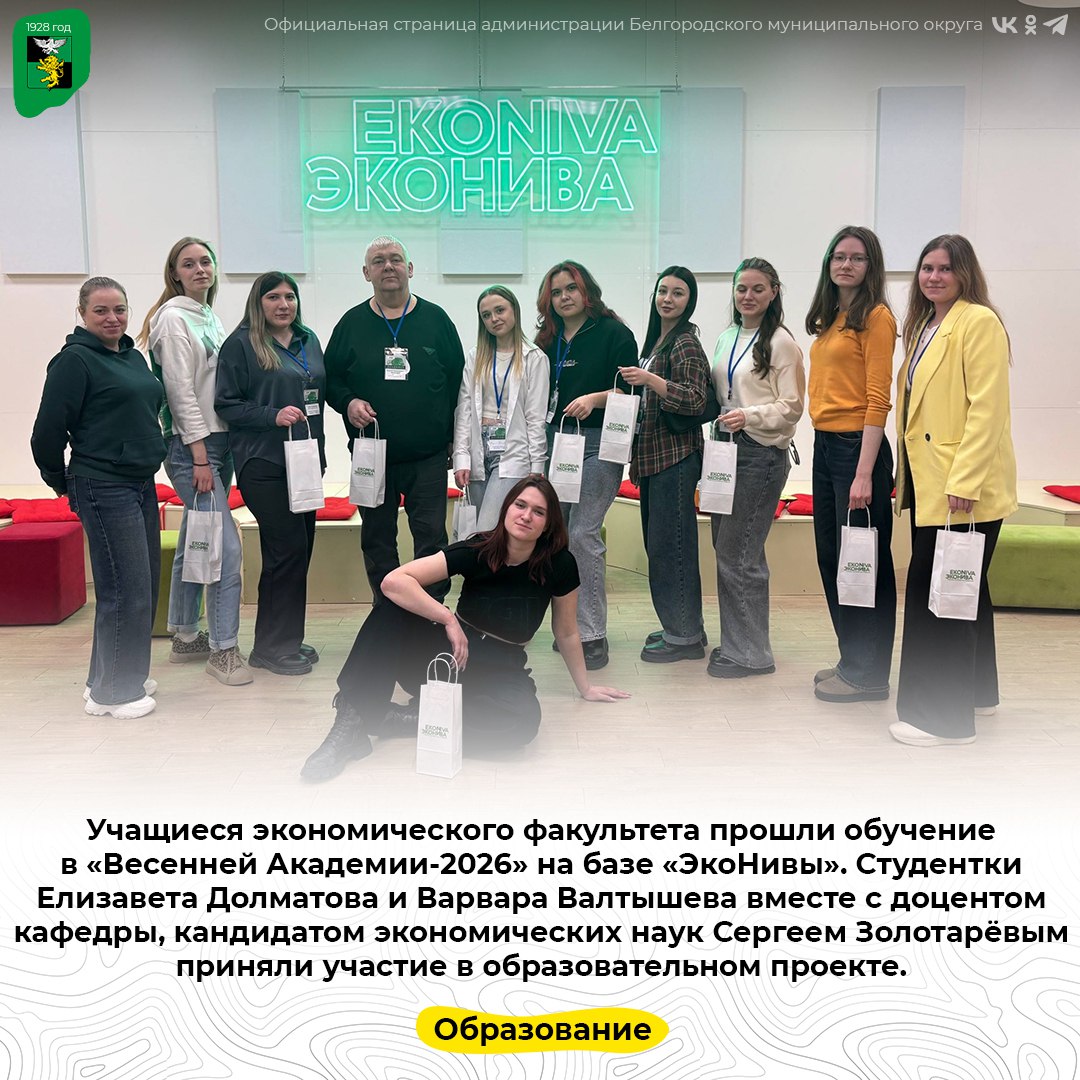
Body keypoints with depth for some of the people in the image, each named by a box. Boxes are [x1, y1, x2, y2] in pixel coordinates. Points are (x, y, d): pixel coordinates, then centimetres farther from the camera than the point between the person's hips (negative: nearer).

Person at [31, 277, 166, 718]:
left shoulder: (133, 356, 13)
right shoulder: (74, 360, -11)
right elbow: (48, 430, -11)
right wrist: (63, 483, 0)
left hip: (141, 484, 9)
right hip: (104, 489, -8)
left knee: (143, 586, 13)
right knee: (125, 590, -6)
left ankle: (121, 677, 27)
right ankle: (111, 692, 7)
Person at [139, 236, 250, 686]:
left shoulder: (211, 317, 14)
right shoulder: (173, 317, -10)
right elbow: (180, 391, -15)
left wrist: (222, 448, 12)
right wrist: (199, 456, -17)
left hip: (220, 440, 8)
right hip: (191, 445, -8)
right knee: (227, 547, -11)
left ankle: (185, 638, 24)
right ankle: (223, 650, -3)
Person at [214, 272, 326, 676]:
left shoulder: (308, 340, 14)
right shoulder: (241, 344, -5)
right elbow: (226, 404, -7)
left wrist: (320, 451, 13)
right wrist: (273, 415, -20)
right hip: (264, 462, -7)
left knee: (300, 547, 9)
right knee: (288, 547, -9)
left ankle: (288, 639, 21)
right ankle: (270, 646, 4)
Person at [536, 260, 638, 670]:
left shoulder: (614, 334, -1)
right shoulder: (548, 340, 17)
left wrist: (595, 398, -20)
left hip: (597, 444, -7)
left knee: (583, 534, -13)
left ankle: (592, 635, -7)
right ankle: (569, 625, 20)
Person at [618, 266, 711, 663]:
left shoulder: (686, 343, -10)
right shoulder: (655, 340, 17)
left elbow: (696, 400, -19)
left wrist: (649, 380, -25)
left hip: (675, 455, -10)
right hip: (652, 454, 10)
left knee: (669, 543, -6)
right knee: (659, 542, 12)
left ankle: (684, 636, 2)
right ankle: (681, 626, 22)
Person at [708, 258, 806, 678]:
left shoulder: (781, 342, -7)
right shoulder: (725, 339, 15)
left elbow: (792, 406, -11)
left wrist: (749, 416, -25)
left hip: (761, 454, -8)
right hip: (727, 449, 8)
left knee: (736, 554, -8)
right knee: (728, 549, 10)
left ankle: (750, 653, 4)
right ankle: (736, 642, 22)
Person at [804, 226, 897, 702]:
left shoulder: (876, 317, -9)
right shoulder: (828, 319, 15)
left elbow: (877, 400, -14)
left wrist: (864, 472, -19)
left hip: (856, 446, -9)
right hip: (823, 445, 9)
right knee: (831, 558, 14)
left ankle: (868, 673, 11)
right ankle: (851, 659, 27)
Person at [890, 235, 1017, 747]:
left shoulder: (979, 322, -10)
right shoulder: (924, 326, 17)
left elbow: (986, 408, -18)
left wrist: (965, 479, -23)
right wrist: (906, 473, 15)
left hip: (963, 487, -9)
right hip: (927, 481, 9)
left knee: (936, 594, -8)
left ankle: (944, 716, 1)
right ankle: (975, 691, 33)